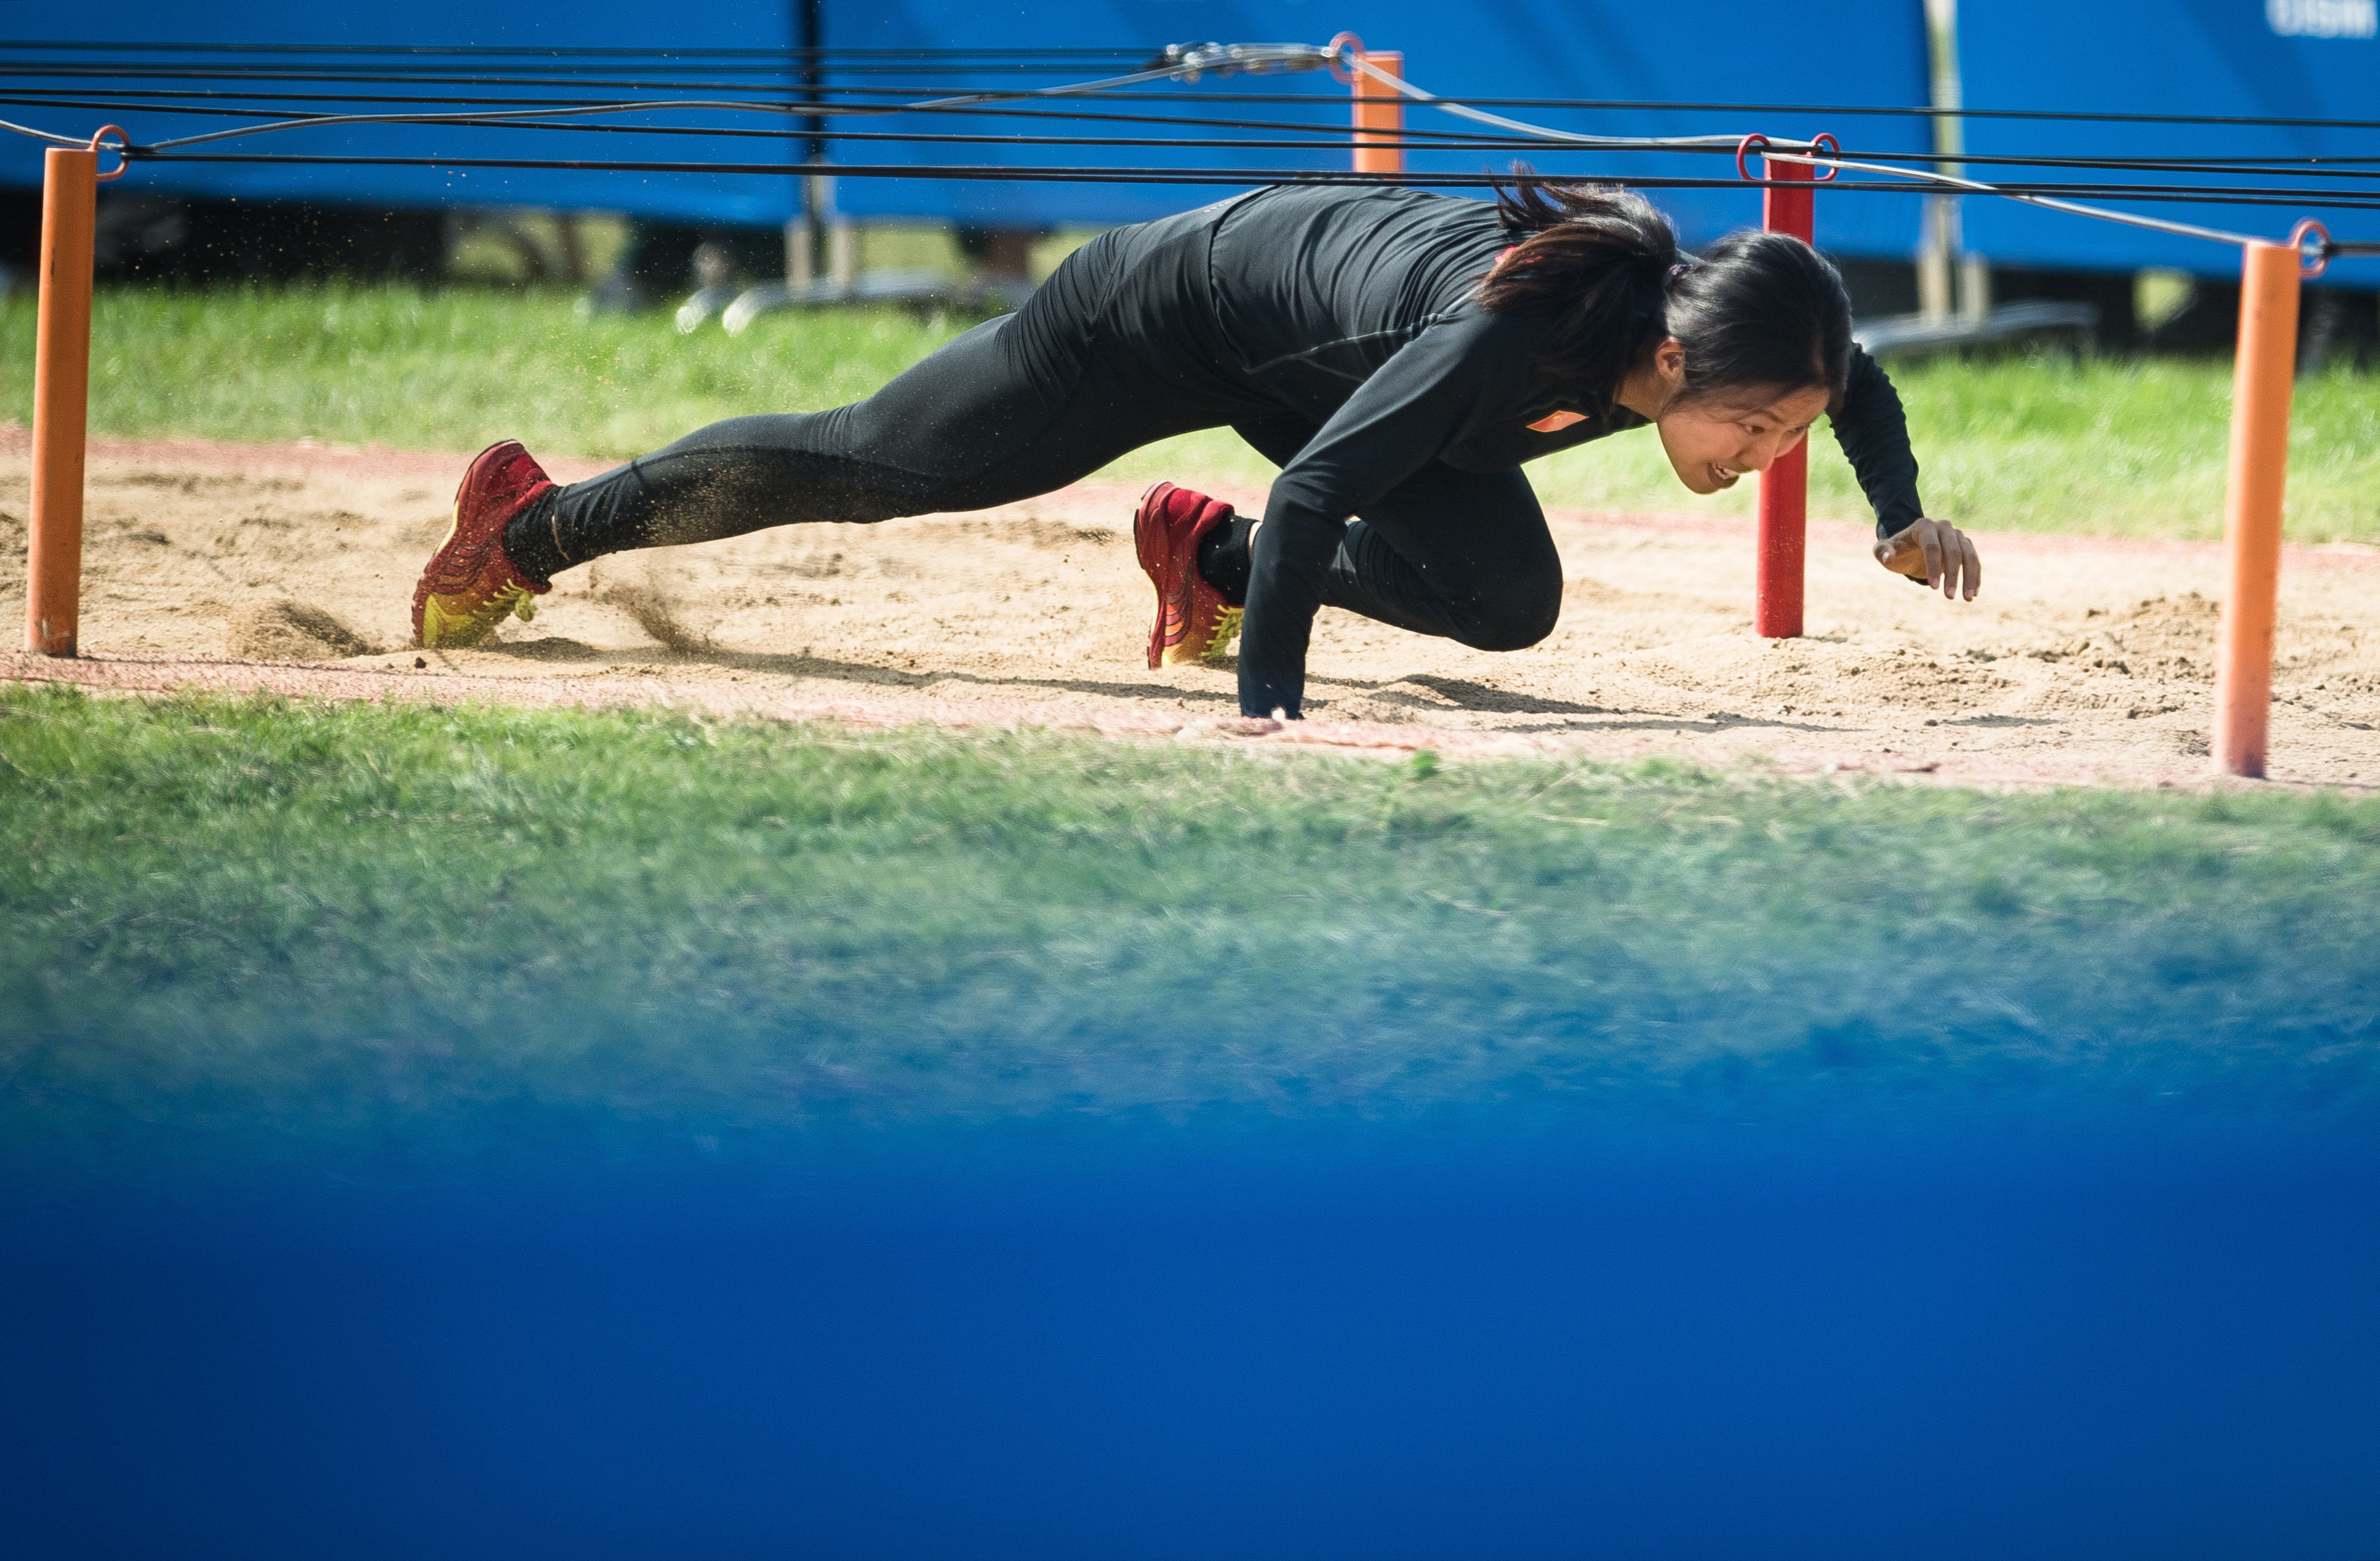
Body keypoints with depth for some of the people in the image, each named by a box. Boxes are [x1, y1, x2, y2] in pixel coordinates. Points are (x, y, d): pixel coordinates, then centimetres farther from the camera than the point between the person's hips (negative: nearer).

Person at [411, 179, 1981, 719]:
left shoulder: (1710, 318, -23)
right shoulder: (1506, 340, -45)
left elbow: (1859, 381, -1)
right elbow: (1322, 488, -47)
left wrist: (1905, 515, -12)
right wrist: (1265, 708, -50)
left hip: (1321, 334, 6)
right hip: (1176, 307, -6)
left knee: (1510, 601, -4)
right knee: (857, 466, 10)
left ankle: (1206, 551, 20)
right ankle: (531, 529, 31)